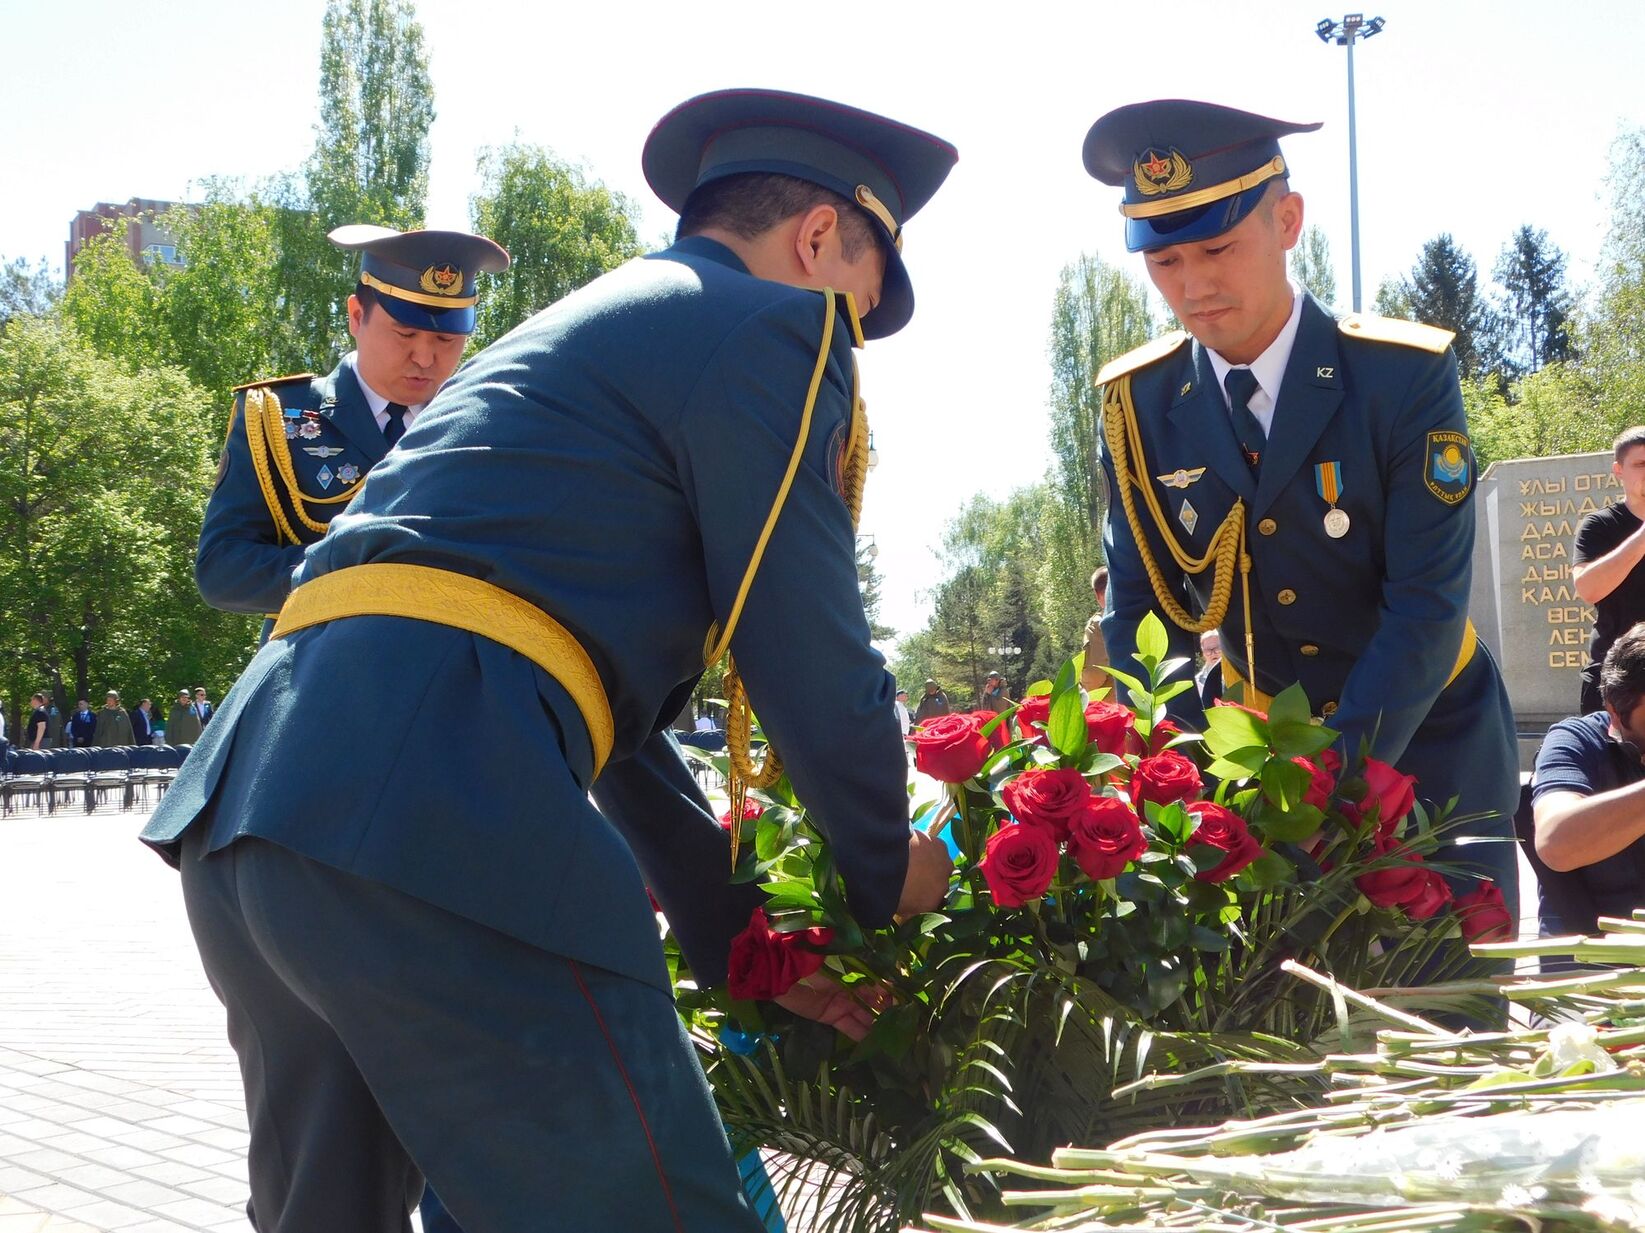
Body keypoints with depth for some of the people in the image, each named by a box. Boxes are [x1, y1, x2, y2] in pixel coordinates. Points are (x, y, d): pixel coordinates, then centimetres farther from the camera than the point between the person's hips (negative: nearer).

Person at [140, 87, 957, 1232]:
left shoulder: (578, 327, 32)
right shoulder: (777, 325, 4)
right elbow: (813, 663, 0)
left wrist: (741, 936, 34)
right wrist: (892, 875, 18)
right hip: (432, 819, -10)